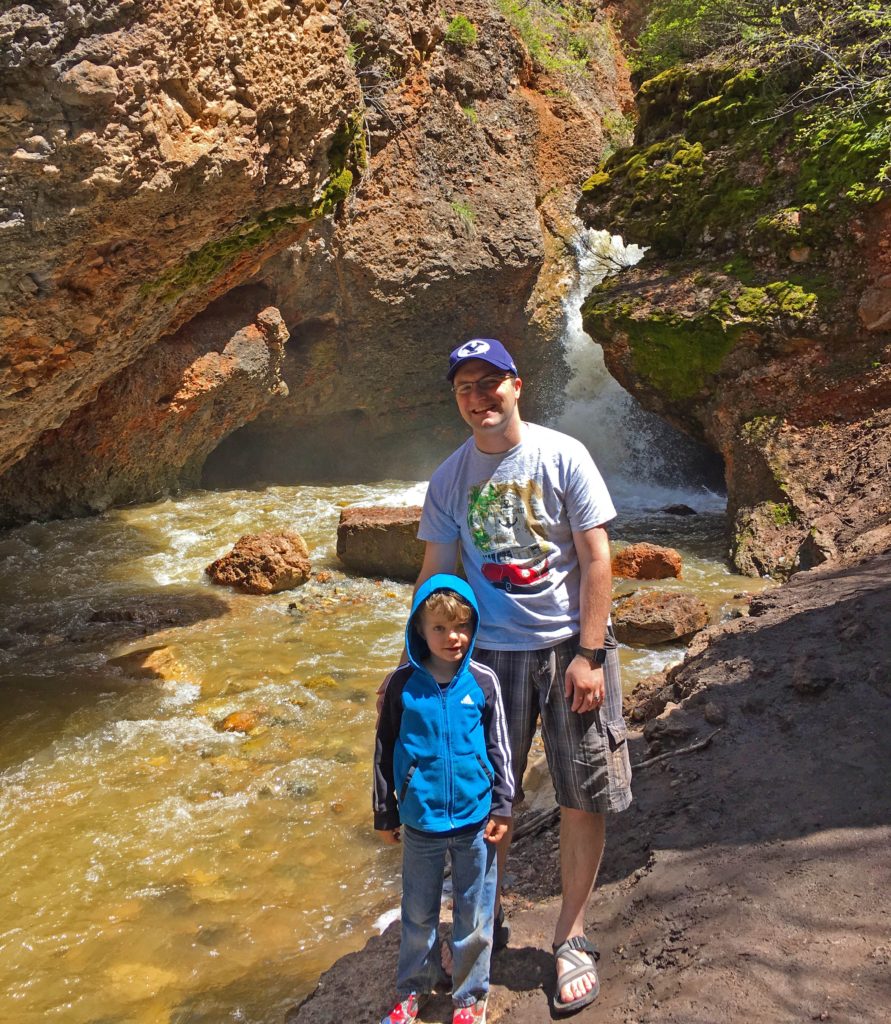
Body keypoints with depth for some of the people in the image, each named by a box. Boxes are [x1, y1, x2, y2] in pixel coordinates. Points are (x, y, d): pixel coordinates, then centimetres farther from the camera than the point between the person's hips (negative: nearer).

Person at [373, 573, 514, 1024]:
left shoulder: (483, 681, -7)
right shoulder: (403, 683, -8)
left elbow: (500, 748, 1)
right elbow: (384, 751, 1)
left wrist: (502, 808, 0)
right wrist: (385, 814, 4)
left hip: (475, 822, 0)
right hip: (421, 823, 0)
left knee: (474, 918, 13)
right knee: (418, 914, 17)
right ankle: (413, 988, 38)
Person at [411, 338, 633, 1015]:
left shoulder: (563, 455, -6)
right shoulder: (449, 478, 2)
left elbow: (596, 559, -7)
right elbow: (436, 575, 7)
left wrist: (588, 655, -12)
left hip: (570, 646, -2)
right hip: (491, 651, 2)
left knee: (583, 797, 5)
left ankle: (572, 936, 25)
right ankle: (488, 918, 33)